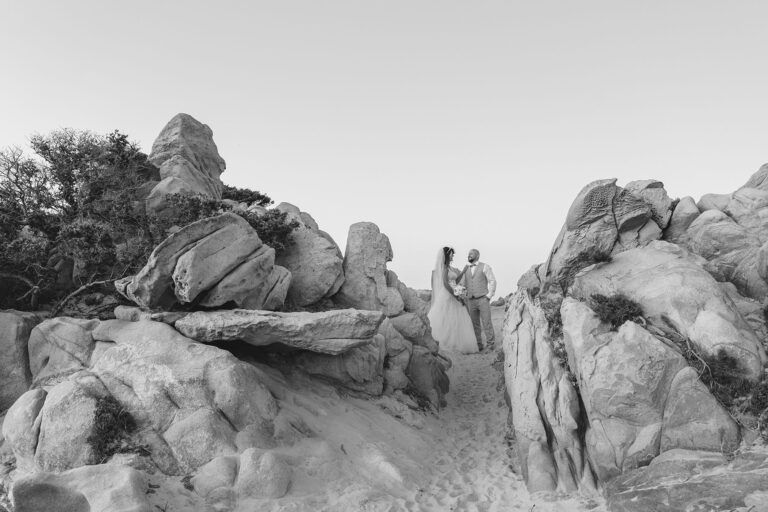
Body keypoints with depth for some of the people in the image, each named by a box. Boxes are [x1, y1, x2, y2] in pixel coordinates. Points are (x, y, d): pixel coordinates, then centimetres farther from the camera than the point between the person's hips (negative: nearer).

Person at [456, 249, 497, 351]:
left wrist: (489, 296, -11)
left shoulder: (485, 267, -1)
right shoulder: (466, 269, 13)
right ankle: (478, 345, 11)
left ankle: (490, 345, 0)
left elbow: (492, 281, -5)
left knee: (486, 323, -6)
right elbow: (462, 285, 13)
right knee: (475, 324, 4)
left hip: (483, 299, -4)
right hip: (471, 301, 5)